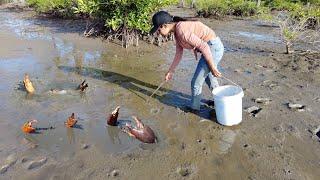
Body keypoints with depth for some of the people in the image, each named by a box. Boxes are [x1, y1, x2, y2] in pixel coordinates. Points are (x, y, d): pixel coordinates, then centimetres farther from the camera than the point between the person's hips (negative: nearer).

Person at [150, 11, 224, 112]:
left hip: (213, 48, -10)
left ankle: (194, 108, 26)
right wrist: (171, 71, 20)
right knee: (208, 77, 29)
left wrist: (212, 67, -20)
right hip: (212, 47, 10)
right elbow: (179, 54, 15)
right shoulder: (177, 31, 7)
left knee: (196, 82, 3)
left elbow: (203, 47, -26)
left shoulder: (181, 30, -23)